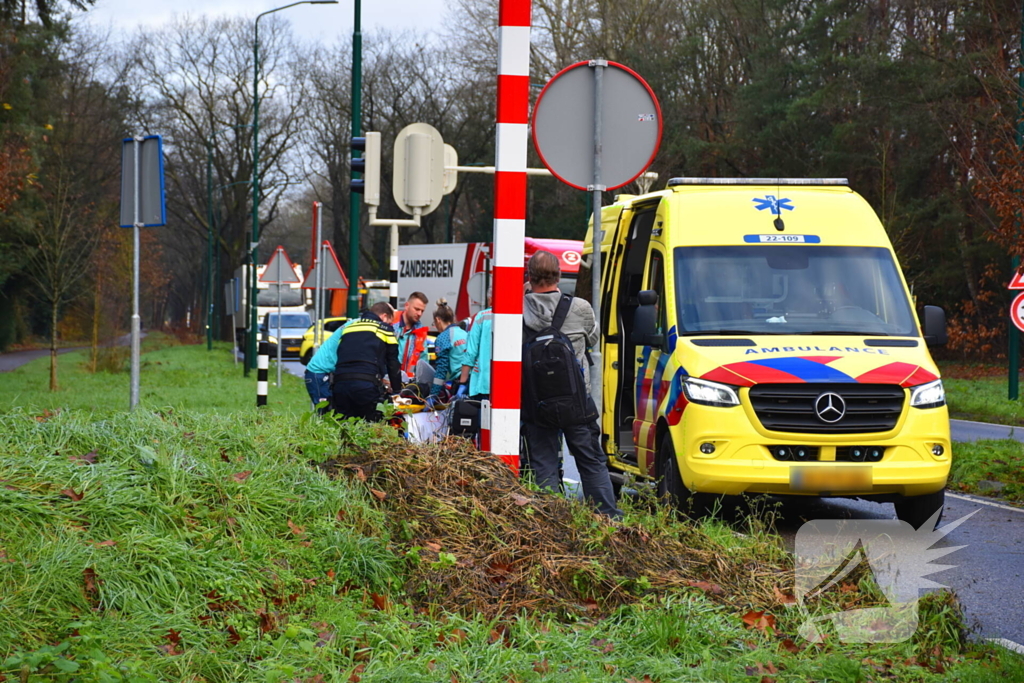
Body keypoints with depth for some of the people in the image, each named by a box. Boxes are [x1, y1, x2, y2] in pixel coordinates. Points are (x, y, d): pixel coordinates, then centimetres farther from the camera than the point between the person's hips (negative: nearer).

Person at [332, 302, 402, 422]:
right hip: (367, 384, -4)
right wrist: (397, 390, 26)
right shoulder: (385, 328, 14)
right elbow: (393, 364, 16)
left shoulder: (348, 328, 28)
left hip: (340, 382, 4)